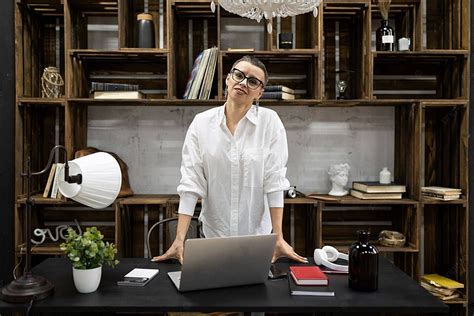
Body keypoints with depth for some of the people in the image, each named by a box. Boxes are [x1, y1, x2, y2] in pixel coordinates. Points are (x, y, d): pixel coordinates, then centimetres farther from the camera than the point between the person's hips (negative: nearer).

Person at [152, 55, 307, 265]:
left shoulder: (270, 122, -8)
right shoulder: (201, 122, -5)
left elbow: (274, 180, -11)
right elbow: (190, 182, -9)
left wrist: (278, 238, -15)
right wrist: (179, 240, -13)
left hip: (258, 237, -1)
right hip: (213, 235, 1)